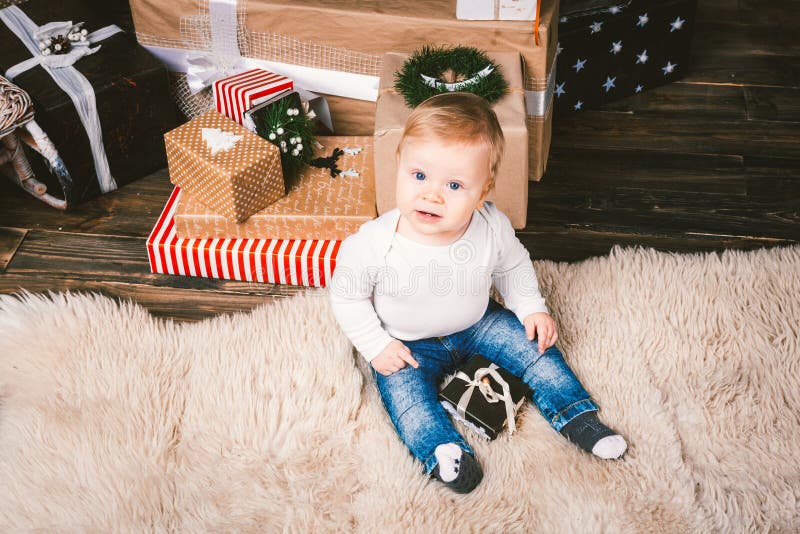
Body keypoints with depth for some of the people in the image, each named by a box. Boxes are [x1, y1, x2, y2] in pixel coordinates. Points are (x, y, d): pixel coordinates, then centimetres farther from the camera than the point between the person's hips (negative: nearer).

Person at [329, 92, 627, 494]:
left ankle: (576, 417, 12)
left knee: (536, 345, -1)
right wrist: (376, 346, -17)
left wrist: (531, 309, -3)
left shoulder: (492, 228, -24)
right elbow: (347, 297, -15)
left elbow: (513, 265, 0)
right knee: (404, 391, -24)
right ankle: (442, 452, -14)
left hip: (478, 323, 3)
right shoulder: (372, 245, -33)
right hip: (408, 344, -2)